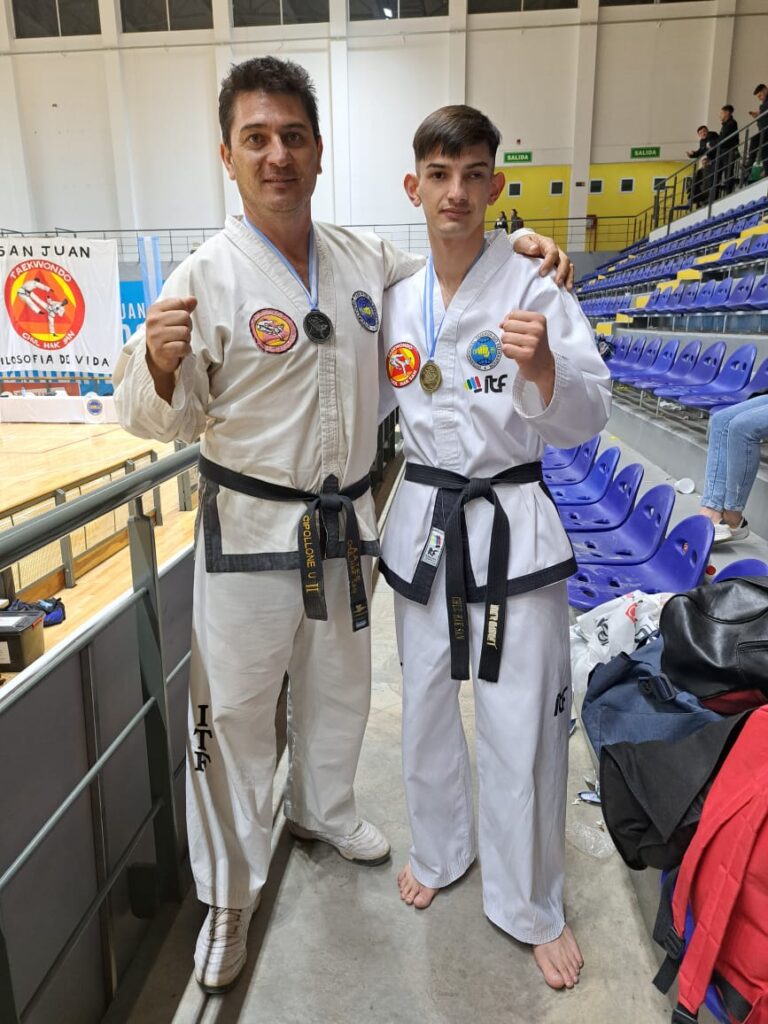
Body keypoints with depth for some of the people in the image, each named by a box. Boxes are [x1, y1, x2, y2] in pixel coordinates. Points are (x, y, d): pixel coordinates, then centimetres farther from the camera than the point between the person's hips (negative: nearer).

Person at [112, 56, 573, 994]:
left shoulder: (366, 259, 3)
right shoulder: (208, 277, -12)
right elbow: (163, 417, -11)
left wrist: (517, 246, 2)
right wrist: (160, 363, -33)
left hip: (345, 522, 5)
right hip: (249, 527, -5)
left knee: (338, 688, 22)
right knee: (237, 709, 5)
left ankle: (322, 810, 51)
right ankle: (230, 892, 30)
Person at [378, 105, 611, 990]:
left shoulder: (533, 287, -7)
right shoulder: (394, 300, 4)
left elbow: (586, 419, -13)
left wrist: (543, 366, -30)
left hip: (515, 527, -3)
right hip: (424, 522, 4)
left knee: (523, 724, 4)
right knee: (426, 704, 17)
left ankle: (530, 907, 31)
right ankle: (440, 850, 45)